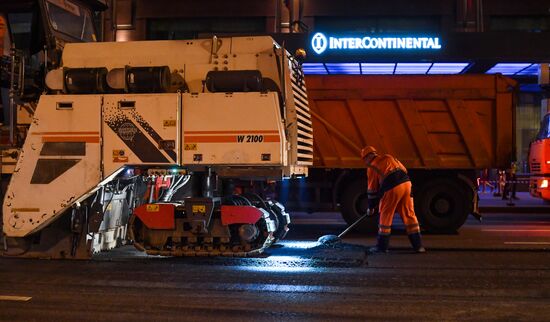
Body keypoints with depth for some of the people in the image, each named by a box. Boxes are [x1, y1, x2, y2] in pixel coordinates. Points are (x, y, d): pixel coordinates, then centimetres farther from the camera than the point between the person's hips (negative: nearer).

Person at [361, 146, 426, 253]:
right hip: (406, 183, 6)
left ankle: (382, 246, 15)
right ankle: (418, 245, 14)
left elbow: (372, 189, 11)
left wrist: (371, 207, 23)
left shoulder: (371, 167, 9)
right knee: (409, 215, 12)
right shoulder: (388, 157, 25)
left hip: (393, 188, -5)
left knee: (385, 216, 9)